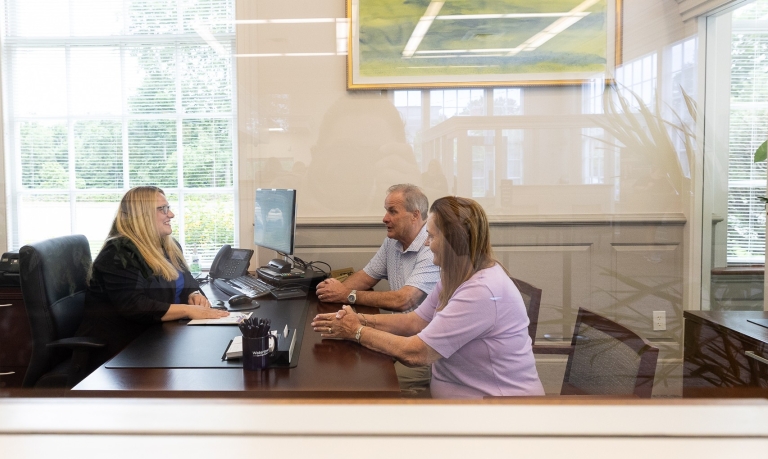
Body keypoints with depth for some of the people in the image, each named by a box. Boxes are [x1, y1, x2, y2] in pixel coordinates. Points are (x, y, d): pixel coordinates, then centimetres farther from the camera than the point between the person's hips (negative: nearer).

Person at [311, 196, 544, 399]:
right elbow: (416, 321, 7)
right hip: (465, 395, 8)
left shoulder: (481, 291, -27)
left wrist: (357, 332, -14)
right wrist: (361, 320, -6)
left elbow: (415, 352, -25)